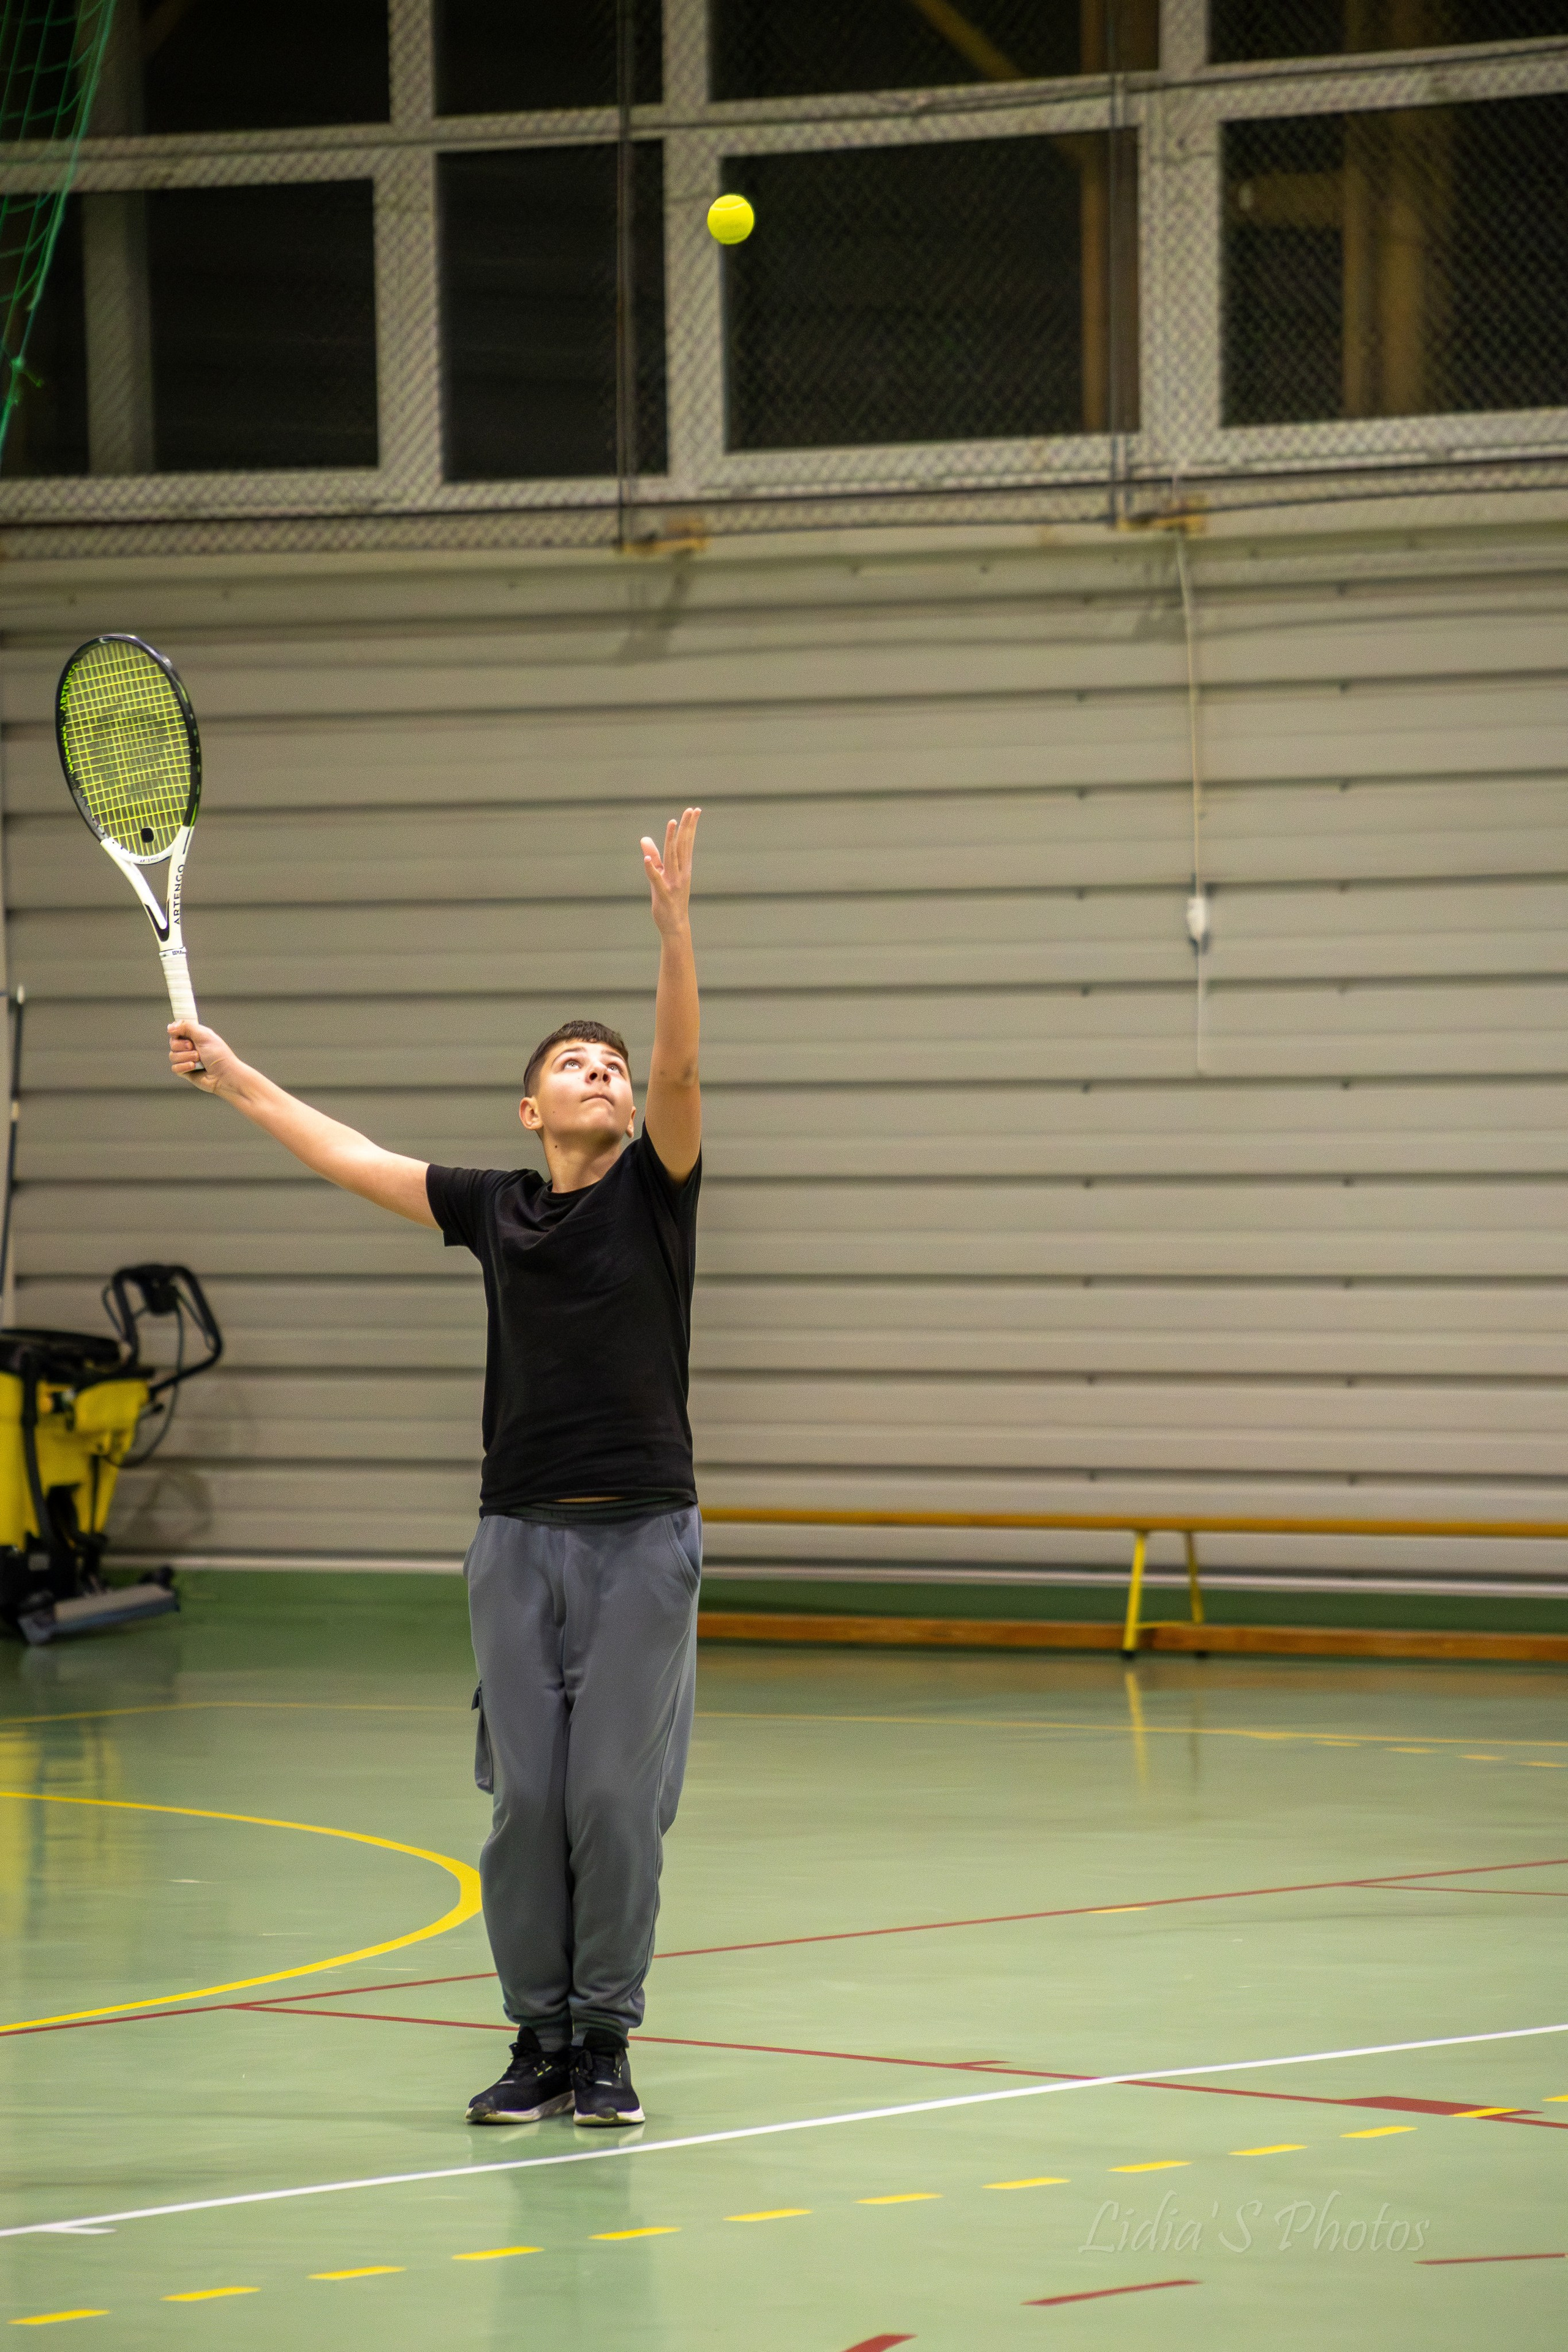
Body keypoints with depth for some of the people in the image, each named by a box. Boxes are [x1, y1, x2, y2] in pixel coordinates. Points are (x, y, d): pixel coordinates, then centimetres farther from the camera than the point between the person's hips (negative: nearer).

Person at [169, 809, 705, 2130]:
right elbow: (347, 1156, 18)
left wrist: (674, 921, -26)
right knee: (526, 1799, 0)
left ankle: (606, 2043, 5)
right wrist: (228, 1074, 19)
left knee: (617, 1798, -4)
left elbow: (683, 1066, -13)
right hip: (520, 1535, 2)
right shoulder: (493, 1208, 12)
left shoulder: (654, 1189, 3)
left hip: (641, 1535, -2)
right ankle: (539, 2043, 9)